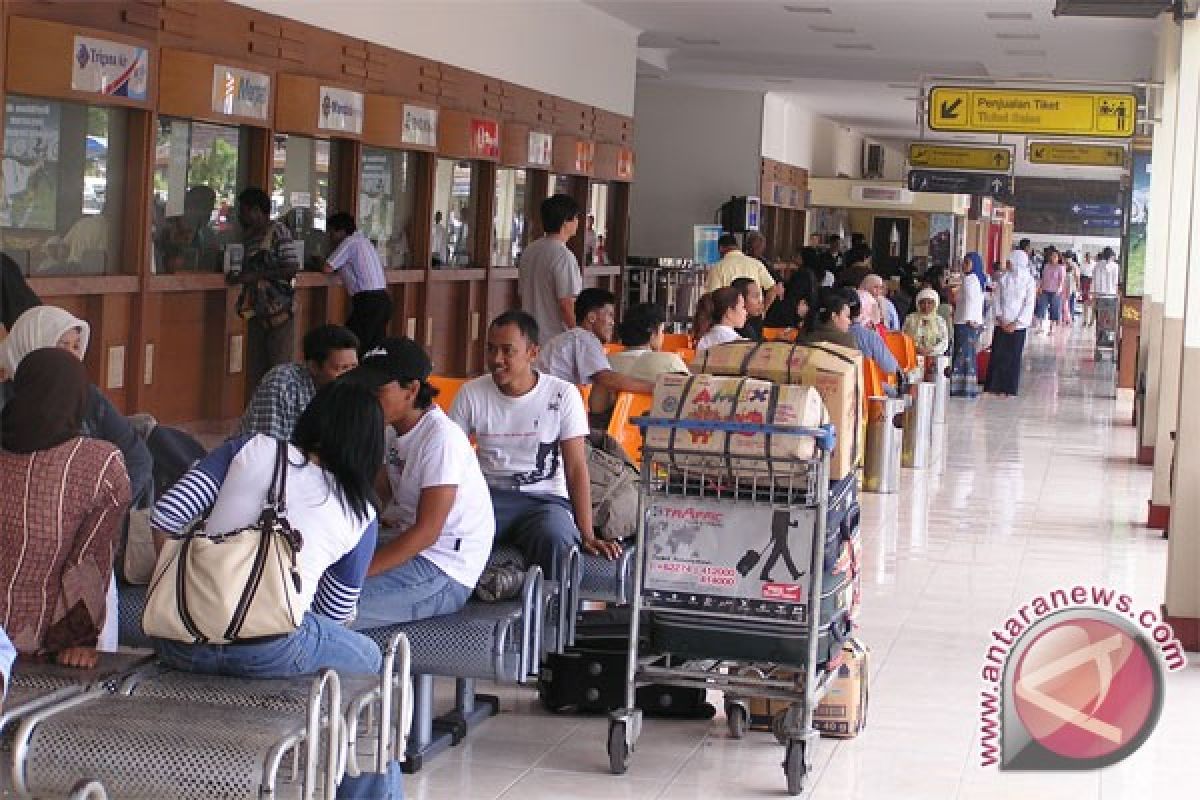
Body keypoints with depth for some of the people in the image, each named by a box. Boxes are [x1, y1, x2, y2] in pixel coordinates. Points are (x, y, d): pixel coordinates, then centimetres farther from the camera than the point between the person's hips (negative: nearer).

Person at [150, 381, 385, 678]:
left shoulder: (252, 448, 9)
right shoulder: (362, 515, 8)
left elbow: (164, 518, 3)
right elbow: (335, 614, 16)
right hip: (269, 652, -4)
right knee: (369, 657, 25)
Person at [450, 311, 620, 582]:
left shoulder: (563, 395, -3)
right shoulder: (471, 394, 2)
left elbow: (576, 468, -5)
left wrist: (587, 536, -14)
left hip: (545, 499, -1)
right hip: (490, 495, 1)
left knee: (555, 537, -36)